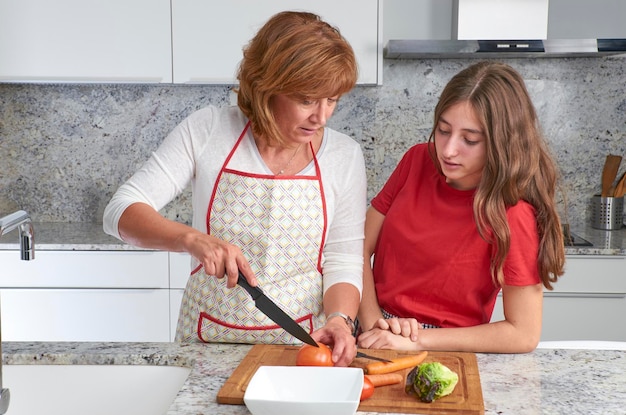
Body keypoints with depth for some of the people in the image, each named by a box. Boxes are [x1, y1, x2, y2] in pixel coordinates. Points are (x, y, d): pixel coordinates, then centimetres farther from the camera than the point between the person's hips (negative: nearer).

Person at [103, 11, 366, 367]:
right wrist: (191, 239, -26)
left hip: (303, 347, 1)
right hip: (209, 338, -1)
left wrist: (339, 319, -19)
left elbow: (343, 261, 1)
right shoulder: (208, 130, -5)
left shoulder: (345, 156, -1)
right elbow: (122, 212, -8)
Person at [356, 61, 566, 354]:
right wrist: (374, 324, -12)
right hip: (374, 342, 3)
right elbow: (362, 249, 3)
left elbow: (524, 334, -14)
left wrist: (417, 340, -16)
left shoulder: (511, 214, -16)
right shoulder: (419, 160, -1)